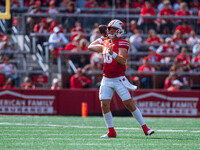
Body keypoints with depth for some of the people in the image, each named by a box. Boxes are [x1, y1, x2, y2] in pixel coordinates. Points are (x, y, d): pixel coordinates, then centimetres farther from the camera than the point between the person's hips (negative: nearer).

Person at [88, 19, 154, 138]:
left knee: (129, 104, -8)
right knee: (104, 104, -6)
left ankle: (145, 128, 1)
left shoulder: (122, 44, -8)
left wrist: (113, 54, -36)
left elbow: (123, 60, -22)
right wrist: (101, 40, 21)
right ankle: (111, 131, 4)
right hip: (106, 79, 6)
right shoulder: (105, 43, 12)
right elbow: (90, 47, 26)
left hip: (119, 79, -6)